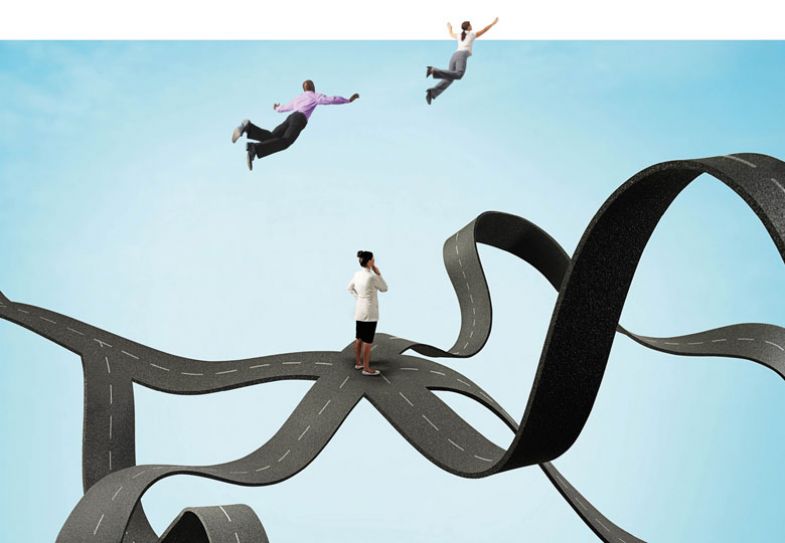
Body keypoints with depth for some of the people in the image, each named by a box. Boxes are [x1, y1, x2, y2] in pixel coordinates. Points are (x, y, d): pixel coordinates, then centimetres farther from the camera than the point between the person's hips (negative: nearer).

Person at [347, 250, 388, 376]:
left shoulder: (357, 274, 1)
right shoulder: (372, 277, -23)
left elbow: (350, 288, 17)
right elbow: (384, 289, -7)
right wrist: (378, 274, -7)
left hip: (360, 309, 8)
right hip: (369, 311, -8)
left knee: (359, 338, 16)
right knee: (368, 340, -1)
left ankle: (358, 362, 27)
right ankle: (366, 368, 3)